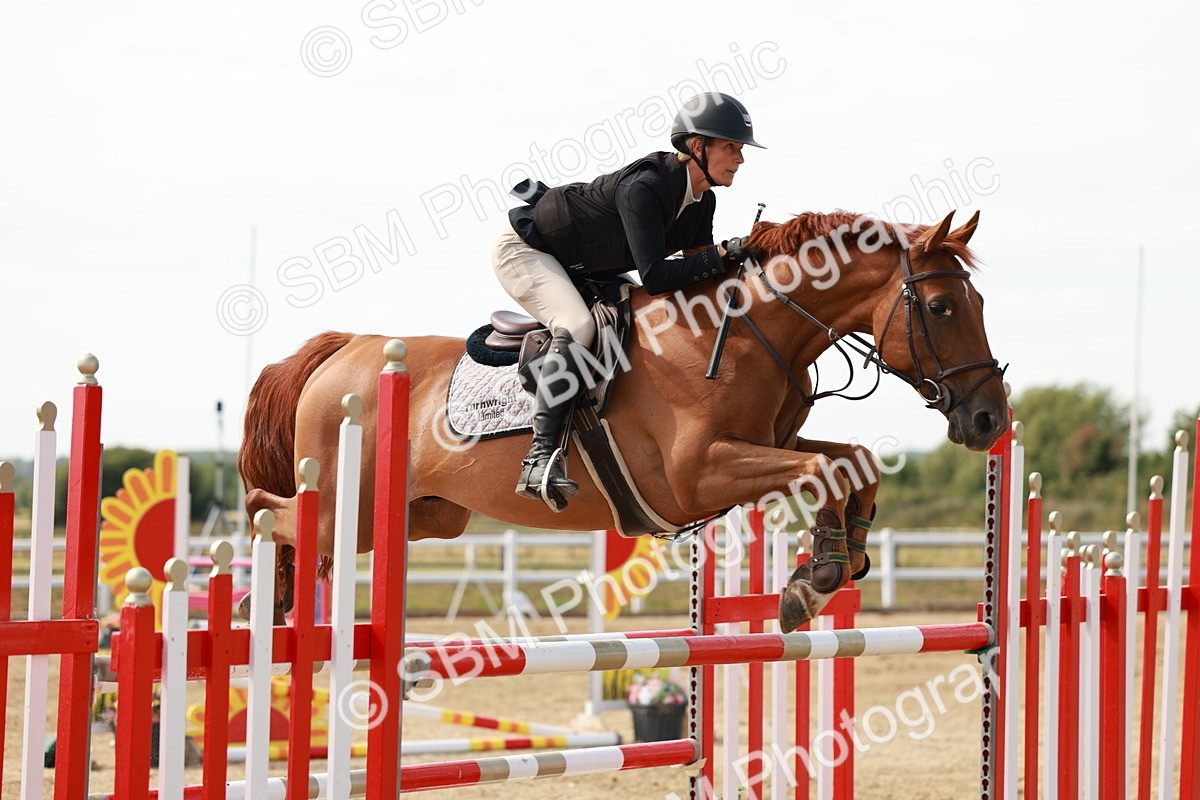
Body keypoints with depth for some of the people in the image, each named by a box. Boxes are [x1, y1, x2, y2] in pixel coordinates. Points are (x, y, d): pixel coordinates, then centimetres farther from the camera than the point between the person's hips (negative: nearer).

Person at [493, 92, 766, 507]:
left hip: (581, 268, 10)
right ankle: (540, 457, -38)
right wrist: (723, 255, -38)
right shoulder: (644, 187, -33)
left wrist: (736, 260, -17)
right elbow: (654, 278, -38)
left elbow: (695, 270, 0)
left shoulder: (702, 201, -5)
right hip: (525, 250, -10)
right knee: (578, 327, -32)